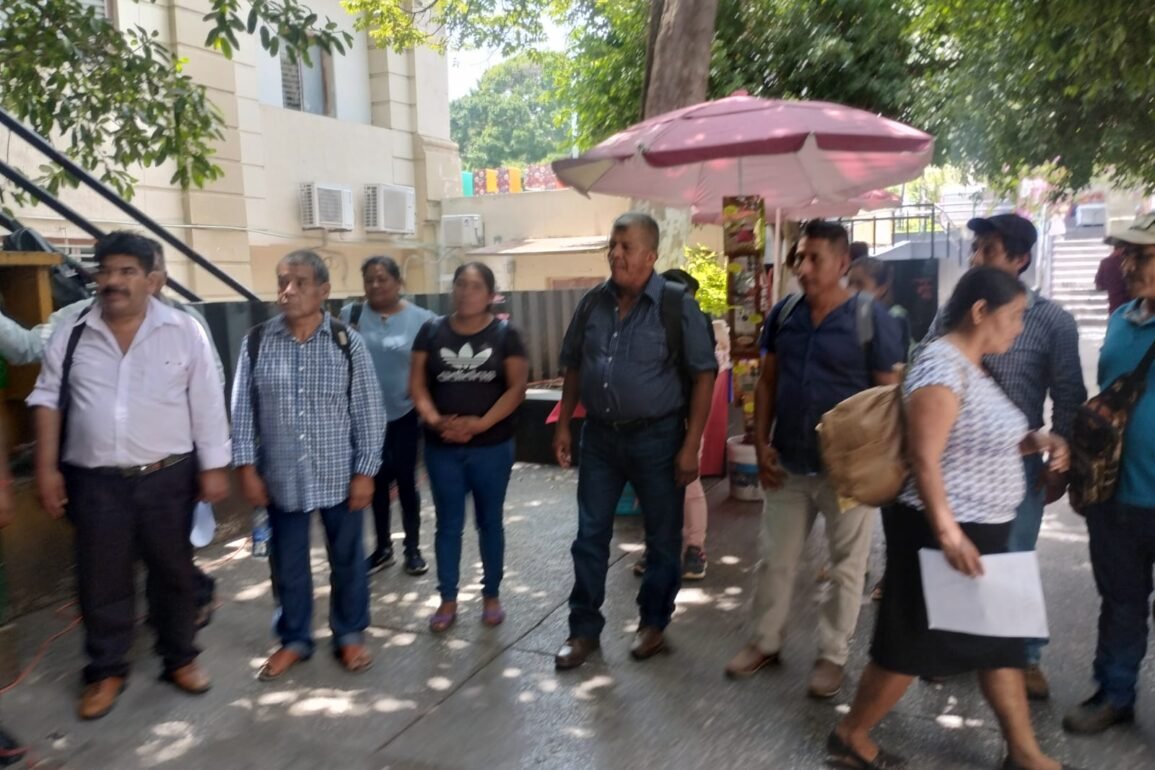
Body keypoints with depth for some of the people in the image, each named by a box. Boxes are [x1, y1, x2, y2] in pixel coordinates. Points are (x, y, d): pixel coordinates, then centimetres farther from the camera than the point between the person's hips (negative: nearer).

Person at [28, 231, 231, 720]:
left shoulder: (185, 333, -5)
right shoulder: (70, 336, 2)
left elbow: (207, 406, -3)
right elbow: (48, 401, 6)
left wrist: (214, 468, -4)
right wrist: (47, 469, 2)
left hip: (167, 477, -1)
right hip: (95, 481, 2)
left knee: (173, 571, 12)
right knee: (101, 579, 11)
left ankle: (179, 658, 30)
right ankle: (106, 671, 29)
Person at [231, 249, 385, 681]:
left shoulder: (347, 342, -8)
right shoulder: (257, 343, -4)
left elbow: (368, 412, -5)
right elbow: (242, 410, 2)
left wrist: (365, 472, -7)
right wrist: (246, 466, -2)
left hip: (339, 477, -1)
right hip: (282, 478, 2)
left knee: (347, 559, 13)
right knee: (287, 563, 15)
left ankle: (349, 635, 34)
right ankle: (294, 639, 35)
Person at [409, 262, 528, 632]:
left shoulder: (505, 334, -2)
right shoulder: (432, 331, 3)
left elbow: (517, 387, -8)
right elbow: (417, 383, 1)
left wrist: (479, 424, -18)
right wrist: (434, 419, -17)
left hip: (492, 446, -1)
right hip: (442, 447, 1)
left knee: (489, 521, 11)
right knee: (448, 523, 10)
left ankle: (492, 595, 27)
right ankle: (448, 600, 23)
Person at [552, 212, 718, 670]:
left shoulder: (677, 305, -11)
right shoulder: (593, 302, 3)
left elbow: (703, 376, -10)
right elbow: (574, 366, 13)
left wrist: (691, 445, -14)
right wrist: (564, 424, 8)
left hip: (657, 436, -4)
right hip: (599, 434, 4)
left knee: (662, 537, 11)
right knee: (590, 536, 10)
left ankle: (654, 623, 31)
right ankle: (584, 629, 25)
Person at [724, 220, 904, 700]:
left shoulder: (871, 318, -11)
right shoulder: (783, 313, 1)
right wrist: (761, 444, 1)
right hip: (787, 464, 4)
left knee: (846, 567, 12)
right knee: (775, 560, 14)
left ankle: (832, 654, 30)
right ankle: (765, 642, 33)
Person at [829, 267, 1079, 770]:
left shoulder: (971, 366, 11)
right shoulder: (943, 365, -21)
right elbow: (925, 458, -26)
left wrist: (1034, 442, 5)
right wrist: (946, 533, -29)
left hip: (984, 529, 10)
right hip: (945, 531, -10)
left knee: (1000, 639, 18)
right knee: (911, 644, 3)